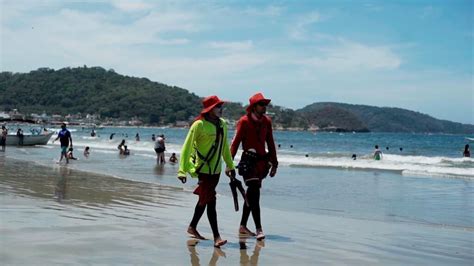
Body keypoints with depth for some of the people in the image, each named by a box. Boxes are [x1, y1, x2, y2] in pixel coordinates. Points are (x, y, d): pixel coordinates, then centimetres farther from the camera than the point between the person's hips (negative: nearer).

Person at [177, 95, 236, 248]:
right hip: (203, 169, -7)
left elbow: (225, 147, 18)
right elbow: (187, 147, -12)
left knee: (204, 199, 18)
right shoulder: (199, 125, -12)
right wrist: (182, 170, -18)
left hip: (216, 169, 7)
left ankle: (192, 227, 35)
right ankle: (216, 237, -7)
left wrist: (230, 166, 20)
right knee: (210, 201, -9)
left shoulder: (222, 124, 7)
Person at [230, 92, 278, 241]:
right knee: (254, 194, -12)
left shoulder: (266, 121, 10)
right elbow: (235, 143, -9)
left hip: (262, 161, 6)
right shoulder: (244, 121, -7)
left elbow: (270, 144, 16)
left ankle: (243, 226, 23)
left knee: (251, 195, 12)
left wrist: (274, 163, 15)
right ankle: (259, 230, -12)